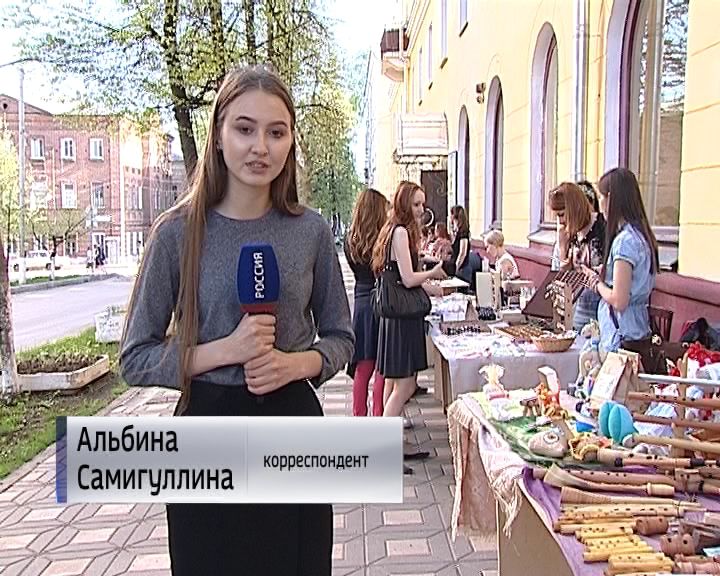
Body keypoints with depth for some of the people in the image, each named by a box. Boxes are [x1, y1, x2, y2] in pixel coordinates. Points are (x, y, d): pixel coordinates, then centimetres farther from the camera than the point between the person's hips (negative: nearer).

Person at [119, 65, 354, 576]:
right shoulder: (179, 232, -8)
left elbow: (340, 338, 7)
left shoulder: (311, 231, -2)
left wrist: (297, 363, -13)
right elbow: (136, 360, -5)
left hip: (294, 422, 2)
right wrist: (225, 350, -19)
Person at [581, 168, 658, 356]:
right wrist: (602, 276, 9)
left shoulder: (624, 240, -17)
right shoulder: (642, 235, 10)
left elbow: (619, 301, -21)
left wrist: (597, 283, -4)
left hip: (621, 338, -9)